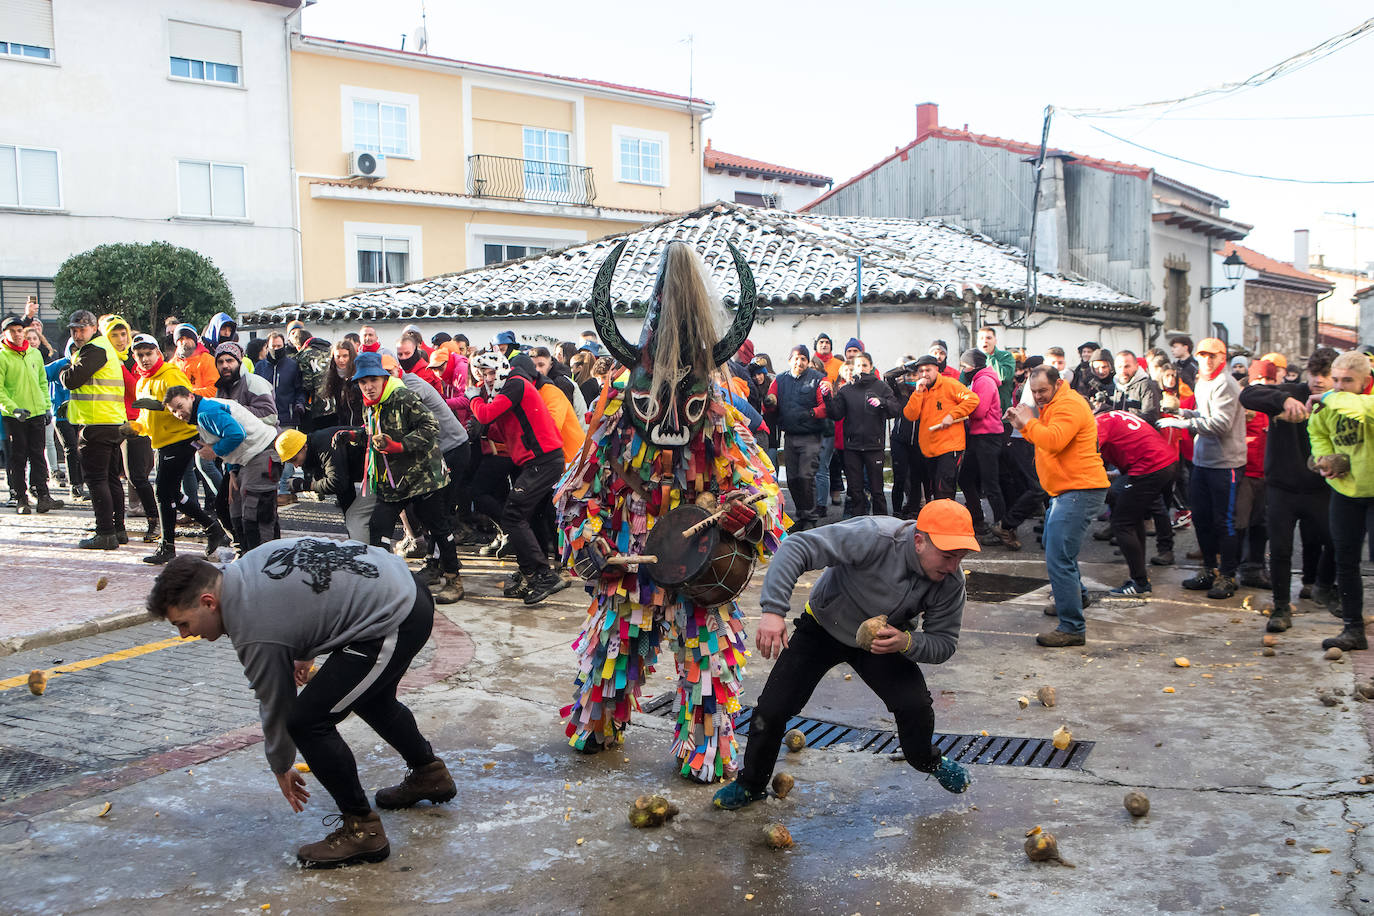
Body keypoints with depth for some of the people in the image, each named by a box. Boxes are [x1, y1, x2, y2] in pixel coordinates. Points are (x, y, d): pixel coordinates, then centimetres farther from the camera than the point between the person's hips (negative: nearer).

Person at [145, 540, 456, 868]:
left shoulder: (254, 633, -15)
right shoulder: (250, 562, 8)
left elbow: (275, 705, -1)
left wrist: (281, 769, 16)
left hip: (394, 621, -11)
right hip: (406, 586, 11)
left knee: (307, 721, -7)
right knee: (369, 697, 32)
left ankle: (362, 830, 4)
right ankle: (429, 774, 50)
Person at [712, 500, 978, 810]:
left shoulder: (951, 582, -23)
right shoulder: (875, 537, -38)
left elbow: (944, 644, -14)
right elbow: (797, 547, -40)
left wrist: (906, 642, -36)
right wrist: (773, 609, -49)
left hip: (883, 642, 2)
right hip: (823, 629, -2)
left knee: (916, 705, -17)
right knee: (772, 708, -6)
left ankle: (926, 761, 19)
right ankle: (751, 784, 21)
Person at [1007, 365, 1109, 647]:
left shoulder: (1069, 404, -15)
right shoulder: (1053, 405, 18)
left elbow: (1053, 441, -29)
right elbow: (1043, 439, 19)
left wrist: (1029, 421, -16)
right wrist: (1022, 426, 4)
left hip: (1080, 491, -12)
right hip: (1065, 490, 12)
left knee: (1059, 558, -17)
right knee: (1054, 547, 29)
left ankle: (1072, 628, -14)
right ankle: (1076, 595, 50)